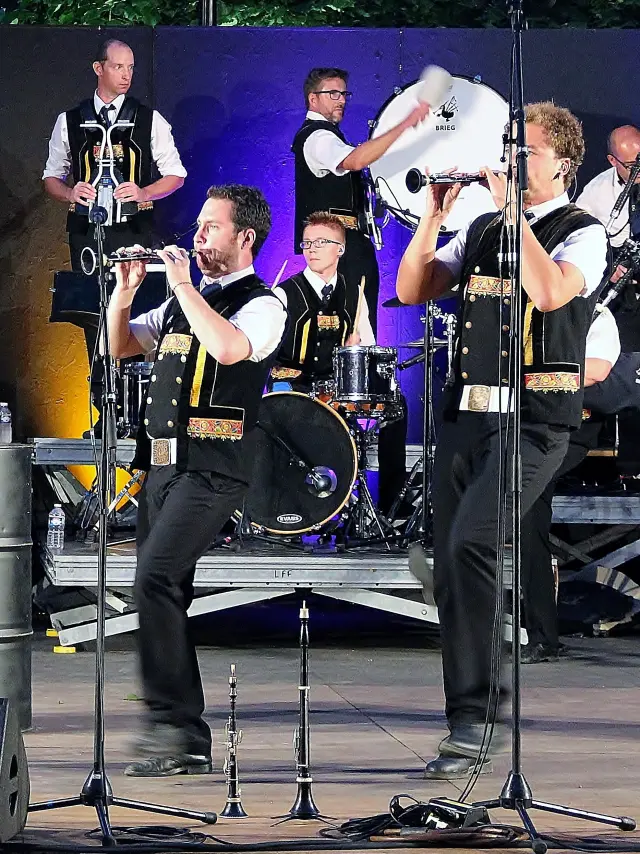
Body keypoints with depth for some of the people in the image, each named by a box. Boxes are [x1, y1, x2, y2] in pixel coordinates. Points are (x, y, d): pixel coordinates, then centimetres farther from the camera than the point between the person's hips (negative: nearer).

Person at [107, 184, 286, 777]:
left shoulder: (262, 305, -4)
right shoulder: (183, 303, 20)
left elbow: (228, 348, -24)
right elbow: (121, 346, 21)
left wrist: (182, 284, -16)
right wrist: (125, 290, 6)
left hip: (212, 467, -8)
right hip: (163, 461, 8)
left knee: (155, 579, -23)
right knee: (164, 596, 7)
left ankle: (168, 721, -21)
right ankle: (188, 744, 13)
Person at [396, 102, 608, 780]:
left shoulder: (582, 234, -2)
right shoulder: (480, 230, 16)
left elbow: (550, 291, -22)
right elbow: (412, 291, 11)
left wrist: (512, 210, -17)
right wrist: (433, 216, 1)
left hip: (532, 420, -7)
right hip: (465, 413, 7)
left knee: (470, 544, -25)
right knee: (451, 572, 5)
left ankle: (474, 719, -21)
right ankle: (469, 730, 14)